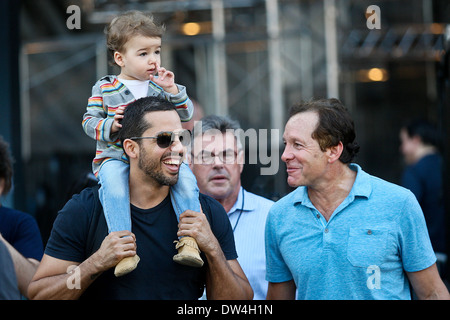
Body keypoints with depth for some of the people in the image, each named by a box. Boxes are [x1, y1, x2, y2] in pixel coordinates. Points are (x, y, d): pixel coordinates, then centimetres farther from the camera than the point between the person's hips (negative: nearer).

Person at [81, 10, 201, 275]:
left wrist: (172, 90, -10)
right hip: (115, 156, -2)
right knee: (114, 182, -35)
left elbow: (186, 115, 6)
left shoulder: (161, 86, 12)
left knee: (186, 177, -25)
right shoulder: (104, 89, 7)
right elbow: (89, 121, 6)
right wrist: (109, 126, -15)